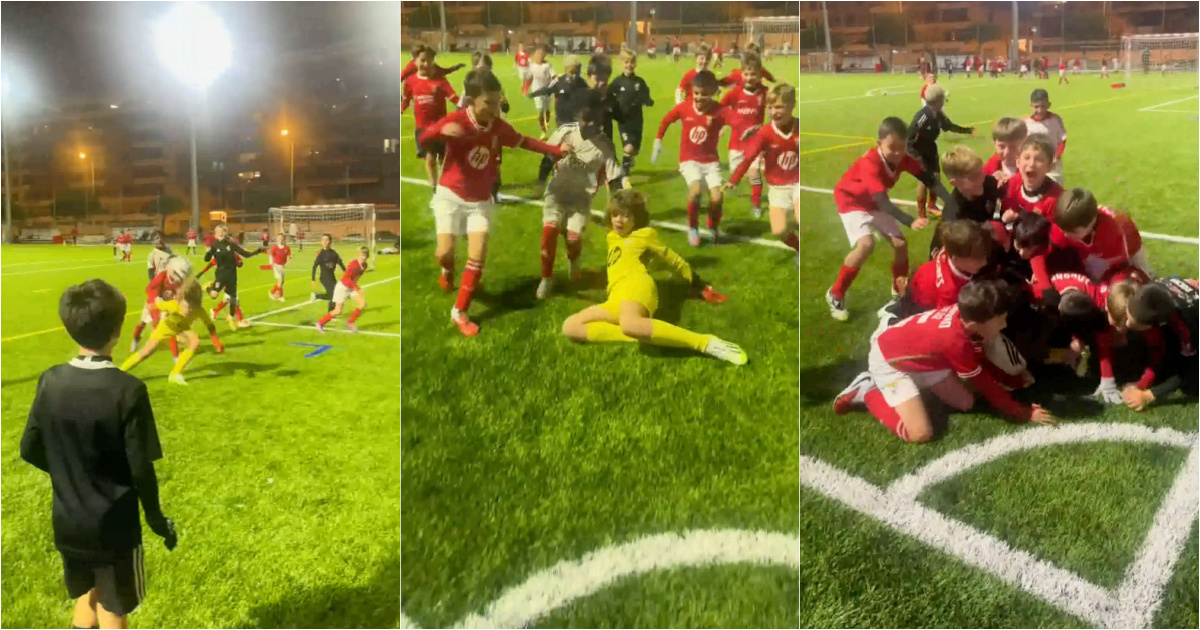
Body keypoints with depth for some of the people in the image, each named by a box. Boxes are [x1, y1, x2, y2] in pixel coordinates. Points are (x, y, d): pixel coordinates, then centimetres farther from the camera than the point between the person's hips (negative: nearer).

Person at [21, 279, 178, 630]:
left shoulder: (51, 381, -7)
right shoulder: (128, 390, -22)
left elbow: (29, 450, 1)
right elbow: (141, 468, -19)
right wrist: (156, 517, -3)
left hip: (67, 523, 5)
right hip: (114, 525, -5)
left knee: (86, 598, 25)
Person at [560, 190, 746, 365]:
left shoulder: (644, 235, 16)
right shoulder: (612, 238, 32)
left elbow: (674, 260, 21)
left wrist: (701, 287, 25)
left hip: (636, 286, -6)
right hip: (616, 298, 6)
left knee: (630, 324, -43)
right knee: (570, 327, -18)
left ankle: (706, 342, -41)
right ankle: (643, 335, -29)